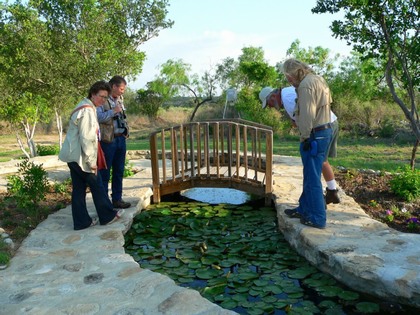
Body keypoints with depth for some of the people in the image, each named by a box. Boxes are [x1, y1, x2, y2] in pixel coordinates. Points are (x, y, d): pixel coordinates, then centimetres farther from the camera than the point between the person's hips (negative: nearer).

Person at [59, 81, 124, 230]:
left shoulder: (86, 107, 15)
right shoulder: (87, 111, -18)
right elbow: (86, 138, -23)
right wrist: (92, 161, -20)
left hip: (74, 156, 10)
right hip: (80, 157, -10)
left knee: (78, 189, 11)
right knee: (96, 185, 4)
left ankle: (81, 221, 17)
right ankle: (108, 216, 18)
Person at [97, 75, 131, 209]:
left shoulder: (119, 100, 15)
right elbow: (98, 117, -21)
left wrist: (126, 130, 12)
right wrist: (113, 111, -19)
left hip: (121, 138, 8)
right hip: (107, 140, -8)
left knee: (119, 172, 13)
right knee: (105, 173, 0)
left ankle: (117, 199, 23)